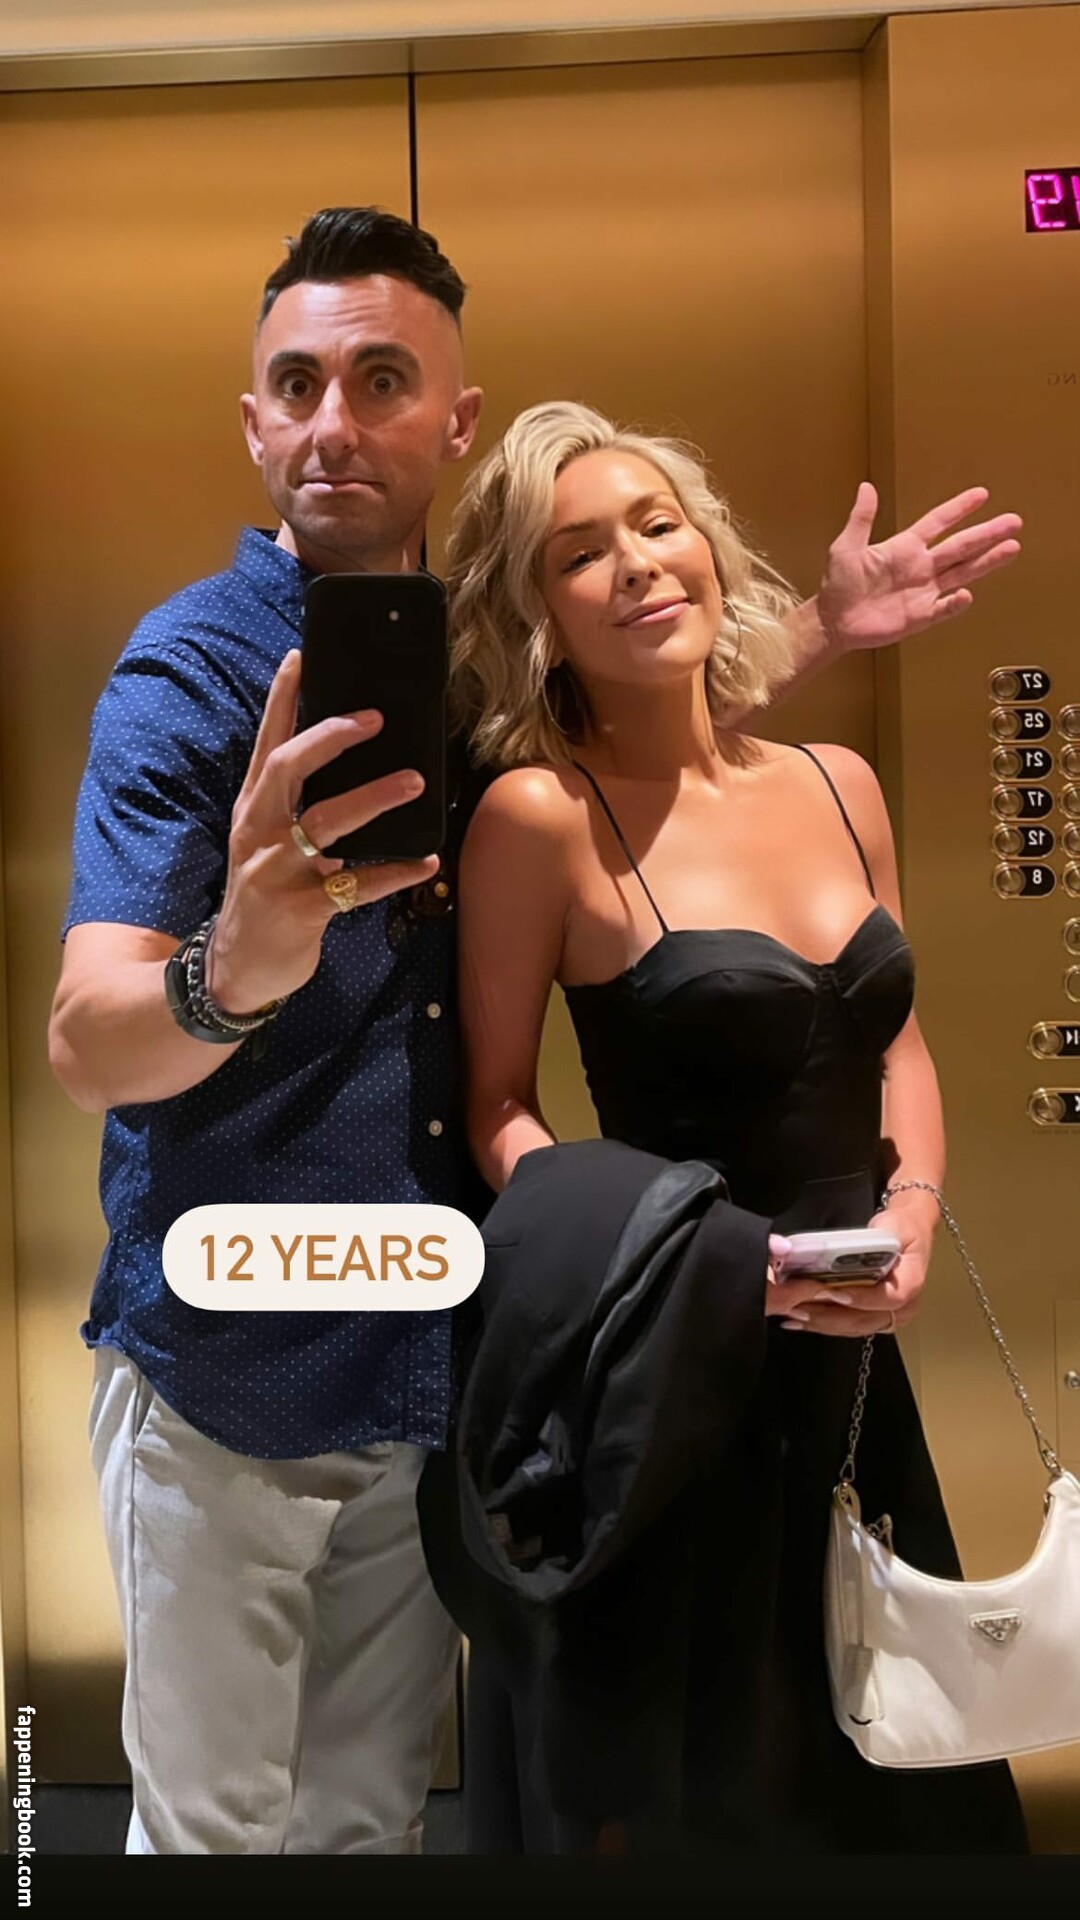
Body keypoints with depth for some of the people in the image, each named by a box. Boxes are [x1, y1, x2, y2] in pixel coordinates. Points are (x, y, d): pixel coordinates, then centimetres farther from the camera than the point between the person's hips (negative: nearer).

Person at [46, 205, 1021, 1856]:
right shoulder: (190, 670, -14)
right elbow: (85, 1046, -24)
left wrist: (823, 629, 12)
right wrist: (239, 966, -47)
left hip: (432, 1365, 5)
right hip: (223, 1379, -4)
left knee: (373, 1813, 19)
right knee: (214, 1827, 10)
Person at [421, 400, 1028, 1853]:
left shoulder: (839, 786, 3)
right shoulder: (540, 812, -14)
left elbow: (899, 1040, 11)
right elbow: (497, 1109, -9)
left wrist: (913, 1213, -7)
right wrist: (702, 1254, -21)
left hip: (847, 1361, 6)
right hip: (671, 1377, -5)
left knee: (874, 1762, 24)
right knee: (681, 1781, 15)